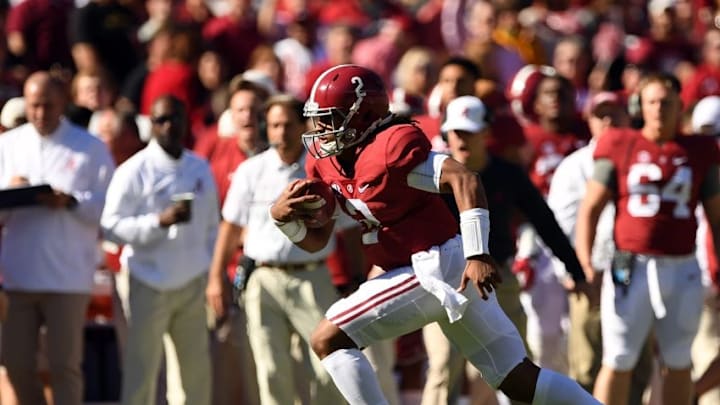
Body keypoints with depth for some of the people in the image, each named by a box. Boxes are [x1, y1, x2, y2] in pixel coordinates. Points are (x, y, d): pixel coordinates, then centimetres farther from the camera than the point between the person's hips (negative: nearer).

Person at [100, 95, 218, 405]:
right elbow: (111, 226, -12)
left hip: (192, 284, 5)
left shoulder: (201, 169, 10)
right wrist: (160, 221, -23)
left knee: (198, 369, 6)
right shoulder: (134, 171, -6)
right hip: (150, 284, -5)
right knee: (141, 371, -5)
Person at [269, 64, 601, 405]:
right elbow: (316, 241, 16)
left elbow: (465, 181, -25)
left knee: (328, 340, -9)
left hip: (433, 268, -9)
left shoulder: (389, 147, -16)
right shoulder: (326, 159, 10)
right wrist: (283, 217, -4)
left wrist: (477, 255, -30)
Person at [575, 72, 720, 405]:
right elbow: (590, 208, 1)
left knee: (678, 363, 10)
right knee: (618, 362, 0)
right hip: (631, 268, -2)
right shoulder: (619, 147, 1)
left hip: (681, 269, 2)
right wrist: (584, 263, -9)